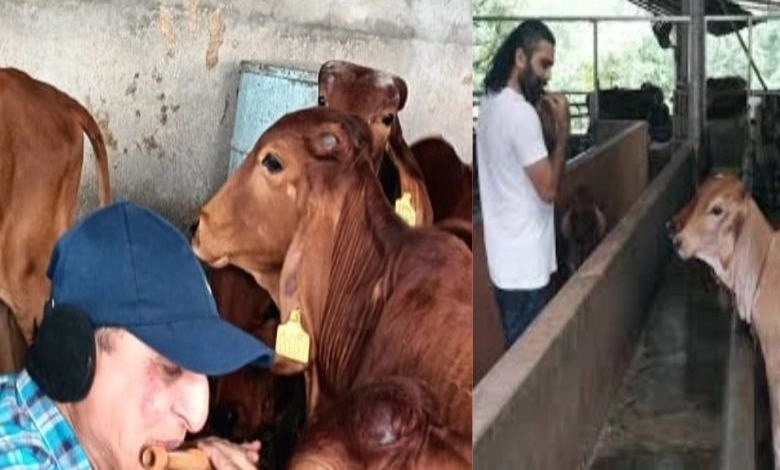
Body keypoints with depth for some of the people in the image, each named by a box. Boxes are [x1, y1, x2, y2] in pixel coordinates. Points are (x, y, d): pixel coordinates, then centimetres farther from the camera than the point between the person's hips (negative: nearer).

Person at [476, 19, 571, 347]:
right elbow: (549, 189, -20)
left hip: (506, 258, 10)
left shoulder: (493, 103, 9)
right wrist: (562, 127, -13)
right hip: (524, 263, -10)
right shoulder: (521, 113, -21)